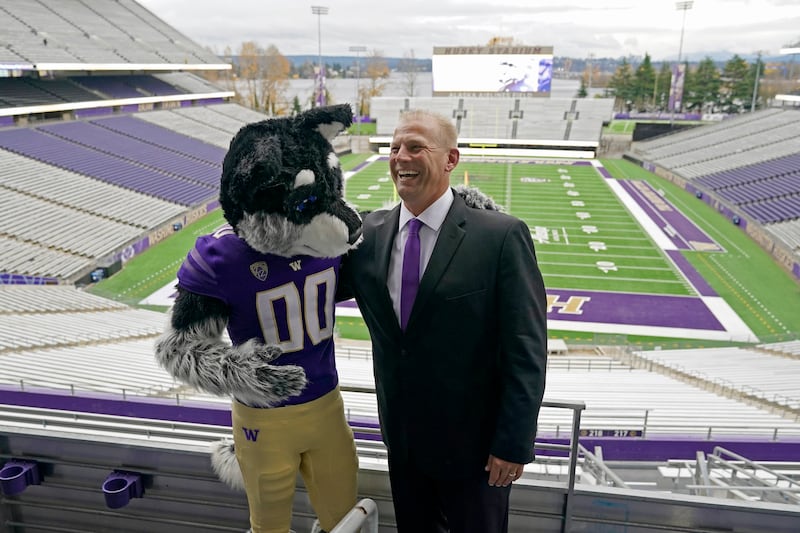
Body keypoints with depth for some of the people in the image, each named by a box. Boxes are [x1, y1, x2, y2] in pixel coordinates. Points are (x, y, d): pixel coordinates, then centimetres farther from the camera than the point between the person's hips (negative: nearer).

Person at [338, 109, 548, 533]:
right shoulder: (369, 233, -2)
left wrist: (514, 443, -15)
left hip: (473, 442, -4)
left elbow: (526, 350, -16)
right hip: (401, 438, 4)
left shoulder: (502, 236, -17)